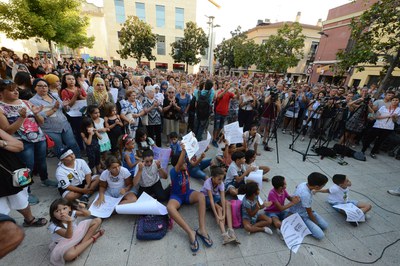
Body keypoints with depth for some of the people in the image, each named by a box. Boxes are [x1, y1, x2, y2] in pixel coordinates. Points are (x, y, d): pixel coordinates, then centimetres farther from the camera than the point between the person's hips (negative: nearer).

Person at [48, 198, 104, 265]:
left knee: (97, 220, -10)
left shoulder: (71, 213, -15)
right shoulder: (53, 226, -24)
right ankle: (92, 238, -15)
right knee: (68, 255, -39)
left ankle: (82, 243, -15)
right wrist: (69, 222, -51)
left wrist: (82, 209, -41)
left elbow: (88, 214, -20)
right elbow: (68, 236, -34)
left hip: (77, 235, 4)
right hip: (65, 244, -4)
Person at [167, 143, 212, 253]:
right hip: (176, 195, -3)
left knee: (201, 196, -31)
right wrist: (183, 150, -60)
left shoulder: (186, 168, -6)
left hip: (188, 193, 4)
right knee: (169, 207, -39)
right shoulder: (173, 171, -24)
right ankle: (190, 232, -39)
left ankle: (202, 229, -33)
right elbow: (178, 165, -45)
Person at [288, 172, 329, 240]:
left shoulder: (304, 184, -13)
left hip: (304, 211, 9)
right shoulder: (305, 194, -37)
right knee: (320, 235, -13)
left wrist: (312, 211, 6)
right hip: (300, 216, -9)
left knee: (325, 226, 9)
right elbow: (309, 213, -20)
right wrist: (316, 223, -3)